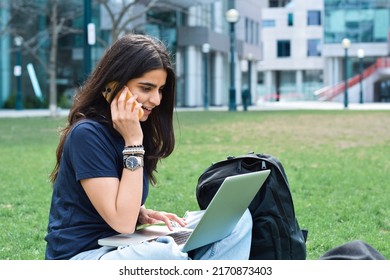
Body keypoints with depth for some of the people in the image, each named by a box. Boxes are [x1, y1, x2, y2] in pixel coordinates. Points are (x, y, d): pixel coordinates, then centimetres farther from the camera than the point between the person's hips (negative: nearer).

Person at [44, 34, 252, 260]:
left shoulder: (142, 130, 8)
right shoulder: (87, 134, -17)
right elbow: (122, 222, -21)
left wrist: (143, 215, -5)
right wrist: (133, 142, -19)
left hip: (123, 248, 9)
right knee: (165, 255, -41)